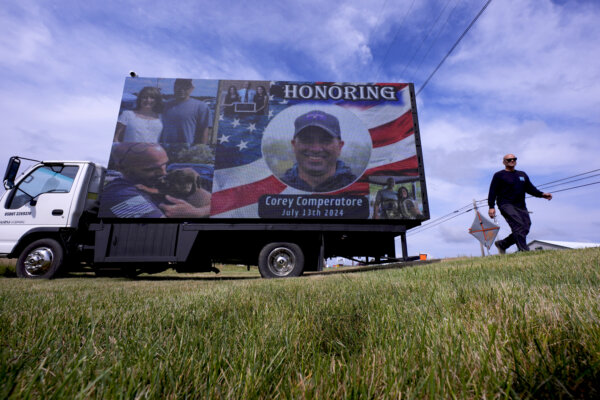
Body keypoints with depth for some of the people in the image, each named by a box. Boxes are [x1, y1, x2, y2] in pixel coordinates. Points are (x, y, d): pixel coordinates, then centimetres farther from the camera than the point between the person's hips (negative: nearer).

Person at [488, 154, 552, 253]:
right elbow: (493, 192, -2)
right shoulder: (499, 175, 5)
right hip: (506, 205, -6)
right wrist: (491, 207, -11)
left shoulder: (522, 175, 25)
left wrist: (542, 194, 6)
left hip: (521, 206, 7)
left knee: (525, 229, -1)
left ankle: (502, 244, 13)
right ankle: (524, 251, -19)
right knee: (519, 225, -21)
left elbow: (530, 188, 25)